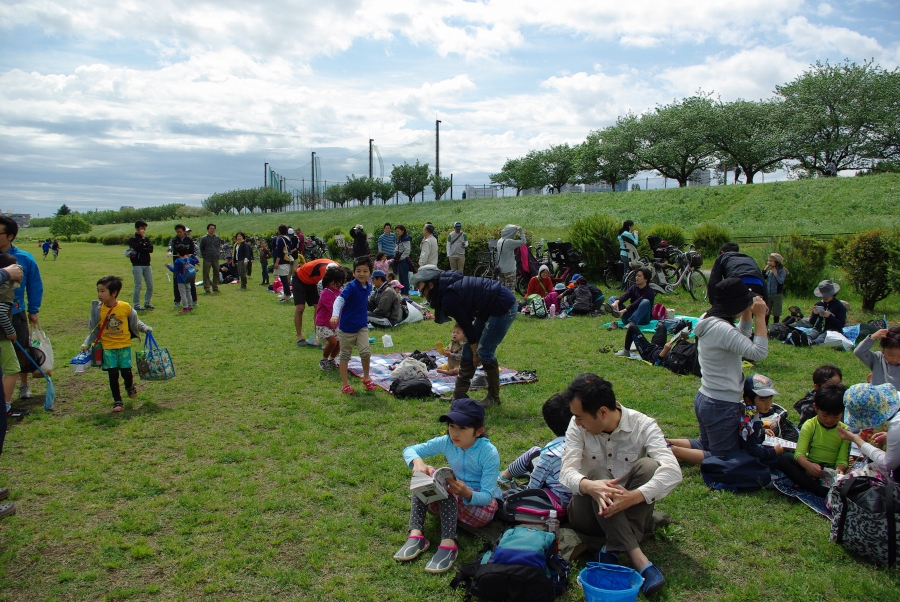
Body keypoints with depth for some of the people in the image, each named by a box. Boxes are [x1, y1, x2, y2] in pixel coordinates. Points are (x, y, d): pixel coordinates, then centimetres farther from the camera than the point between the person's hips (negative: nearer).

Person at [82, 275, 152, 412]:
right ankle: (117, 401, 13)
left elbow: (135, 321, 7)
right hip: (108, 347, 1)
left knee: (126, 372, -1)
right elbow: (93, 329, 6)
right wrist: (86, 344, 4)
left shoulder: (125, 307, -9)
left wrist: (145, 328, -2)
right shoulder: (98, 309, -5)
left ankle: (129, 386, 34)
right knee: (113, 374, 0)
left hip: (124, 345, -1)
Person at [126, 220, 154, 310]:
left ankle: (147, 303, 18)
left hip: (147, 265, 5)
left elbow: (151, 249, -1)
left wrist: (141, 250, -13)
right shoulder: (132, 239, 0)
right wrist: (142, 238, -8)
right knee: (138, 286, -6)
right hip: (137, 265, -5)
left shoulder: (147, 239, 14)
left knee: (150, 286, 5)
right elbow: (138, 248, -17)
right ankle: (136, 304, 2)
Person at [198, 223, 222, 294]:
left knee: (216, 273, 7)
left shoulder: (217, 238, 8)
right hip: (207, 259, -3)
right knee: (206, 274, -3)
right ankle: (207, 289, 1)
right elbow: (201, 248, 6)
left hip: (216, 259, 3)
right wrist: (203, 256, 3)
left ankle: (215, 288, 18)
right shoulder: (204, 238, -1)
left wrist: (218, 252, 10)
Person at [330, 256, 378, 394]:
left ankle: (366, 378, 16)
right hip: (347, 326, -4)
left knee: (365, 352, -8)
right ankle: (345, 384, 21)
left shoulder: (368, 287, 0)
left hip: (362, 326, 4)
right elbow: (339, 300, -35)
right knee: (345, 355, 8)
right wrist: (335, 315, -52)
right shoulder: (351, 287, -20)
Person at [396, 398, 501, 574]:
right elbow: (410, 450, -8)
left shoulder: (489, 453, -23)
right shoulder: (447, 442, -11)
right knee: (425, 474, -21)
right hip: (453, 500, 5)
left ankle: (448, 544, -41)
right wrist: (417, 461, -33)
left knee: (446, 488, -32)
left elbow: (487, 496, -24)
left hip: (482, 505, -5)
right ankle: (416, 535, -31)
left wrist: (466, 493, -47)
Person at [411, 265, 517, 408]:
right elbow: (466, 322, 8)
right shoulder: (447, 286, 4)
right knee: (469, 349, 9)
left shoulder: (449, 298, -24)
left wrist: (475, 353, -5)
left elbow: (466, 325, -17)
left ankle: (493, 398, 8)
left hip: (504, 307, -10)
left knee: (485, 352, -7)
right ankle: (459, 394, 15)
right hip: (490, 308, 10)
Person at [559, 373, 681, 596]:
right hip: (590, 509, 0)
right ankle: (638, 560, -39)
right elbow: (567, 472, -21)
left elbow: (672, 472, -28)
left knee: (649, 466, -27)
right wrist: (590, 486, -44)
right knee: (598, 475, -32)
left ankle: (614, 551, -31)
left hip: (630, 508, 0)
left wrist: (632, 497, -42)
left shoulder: (643, 425, -14)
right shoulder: (577, 427, -9)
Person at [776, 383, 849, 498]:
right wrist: (809, 466, -35)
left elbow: (843, 458, -6)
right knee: (784, 459, -29)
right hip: (809, 469, 0)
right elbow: (799, 453, -13)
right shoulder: (809, 426, -3)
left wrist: (840, 470, -30)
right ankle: (822, 491, -40)